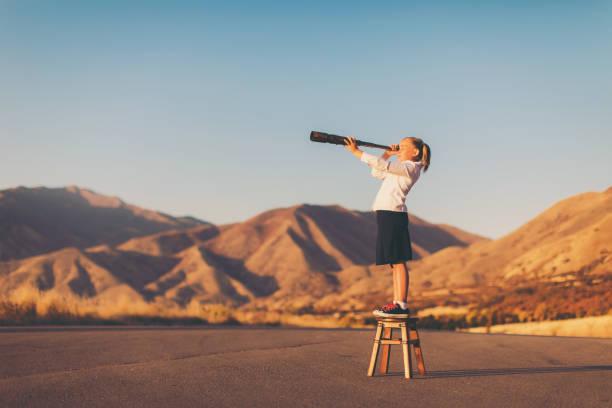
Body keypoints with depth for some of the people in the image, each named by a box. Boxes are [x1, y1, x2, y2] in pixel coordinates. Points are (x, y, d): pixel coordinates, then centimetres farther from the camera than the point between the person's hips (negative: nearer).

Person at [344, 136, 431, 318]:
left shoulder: (410, 167, -6)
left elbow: (382, 165, -17)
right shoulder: (399, 168, 22)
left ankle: (402, 305, -13)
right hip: (386, 214, 10)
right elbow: (377, 173, 30)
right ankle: (397, 303, 11)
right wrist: (387, 154, 18)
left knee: (398, 261, -11)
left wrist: (355, 151, -16)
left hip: (393, 214, -10)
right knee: (395, 262, 8)